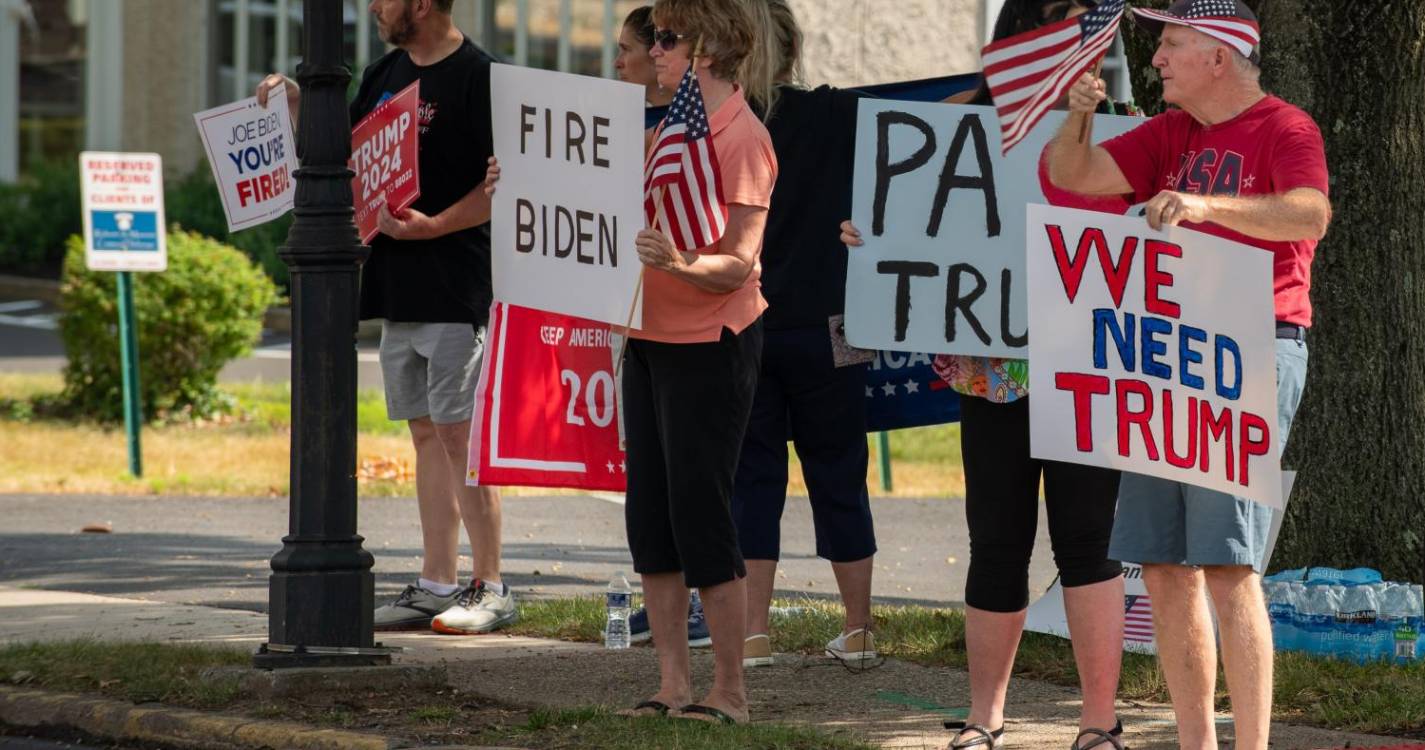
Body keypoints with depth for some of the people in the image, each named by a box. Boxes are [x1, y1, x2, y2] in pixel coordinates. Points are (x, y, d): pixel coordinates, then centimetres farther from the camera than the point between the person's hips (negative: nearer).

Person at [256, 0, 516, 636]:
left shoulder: (476, 77, -11)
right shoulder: (387, 72, 14)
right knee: (426, 433, 10)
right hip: (395, 284, 8)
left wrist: (434, 225, -21)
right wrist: (294, 99, 11)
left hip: (453, 288, -8)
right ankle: (437, 585, 13)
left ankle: (490, 589, -4)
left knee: (459, 433, -8)